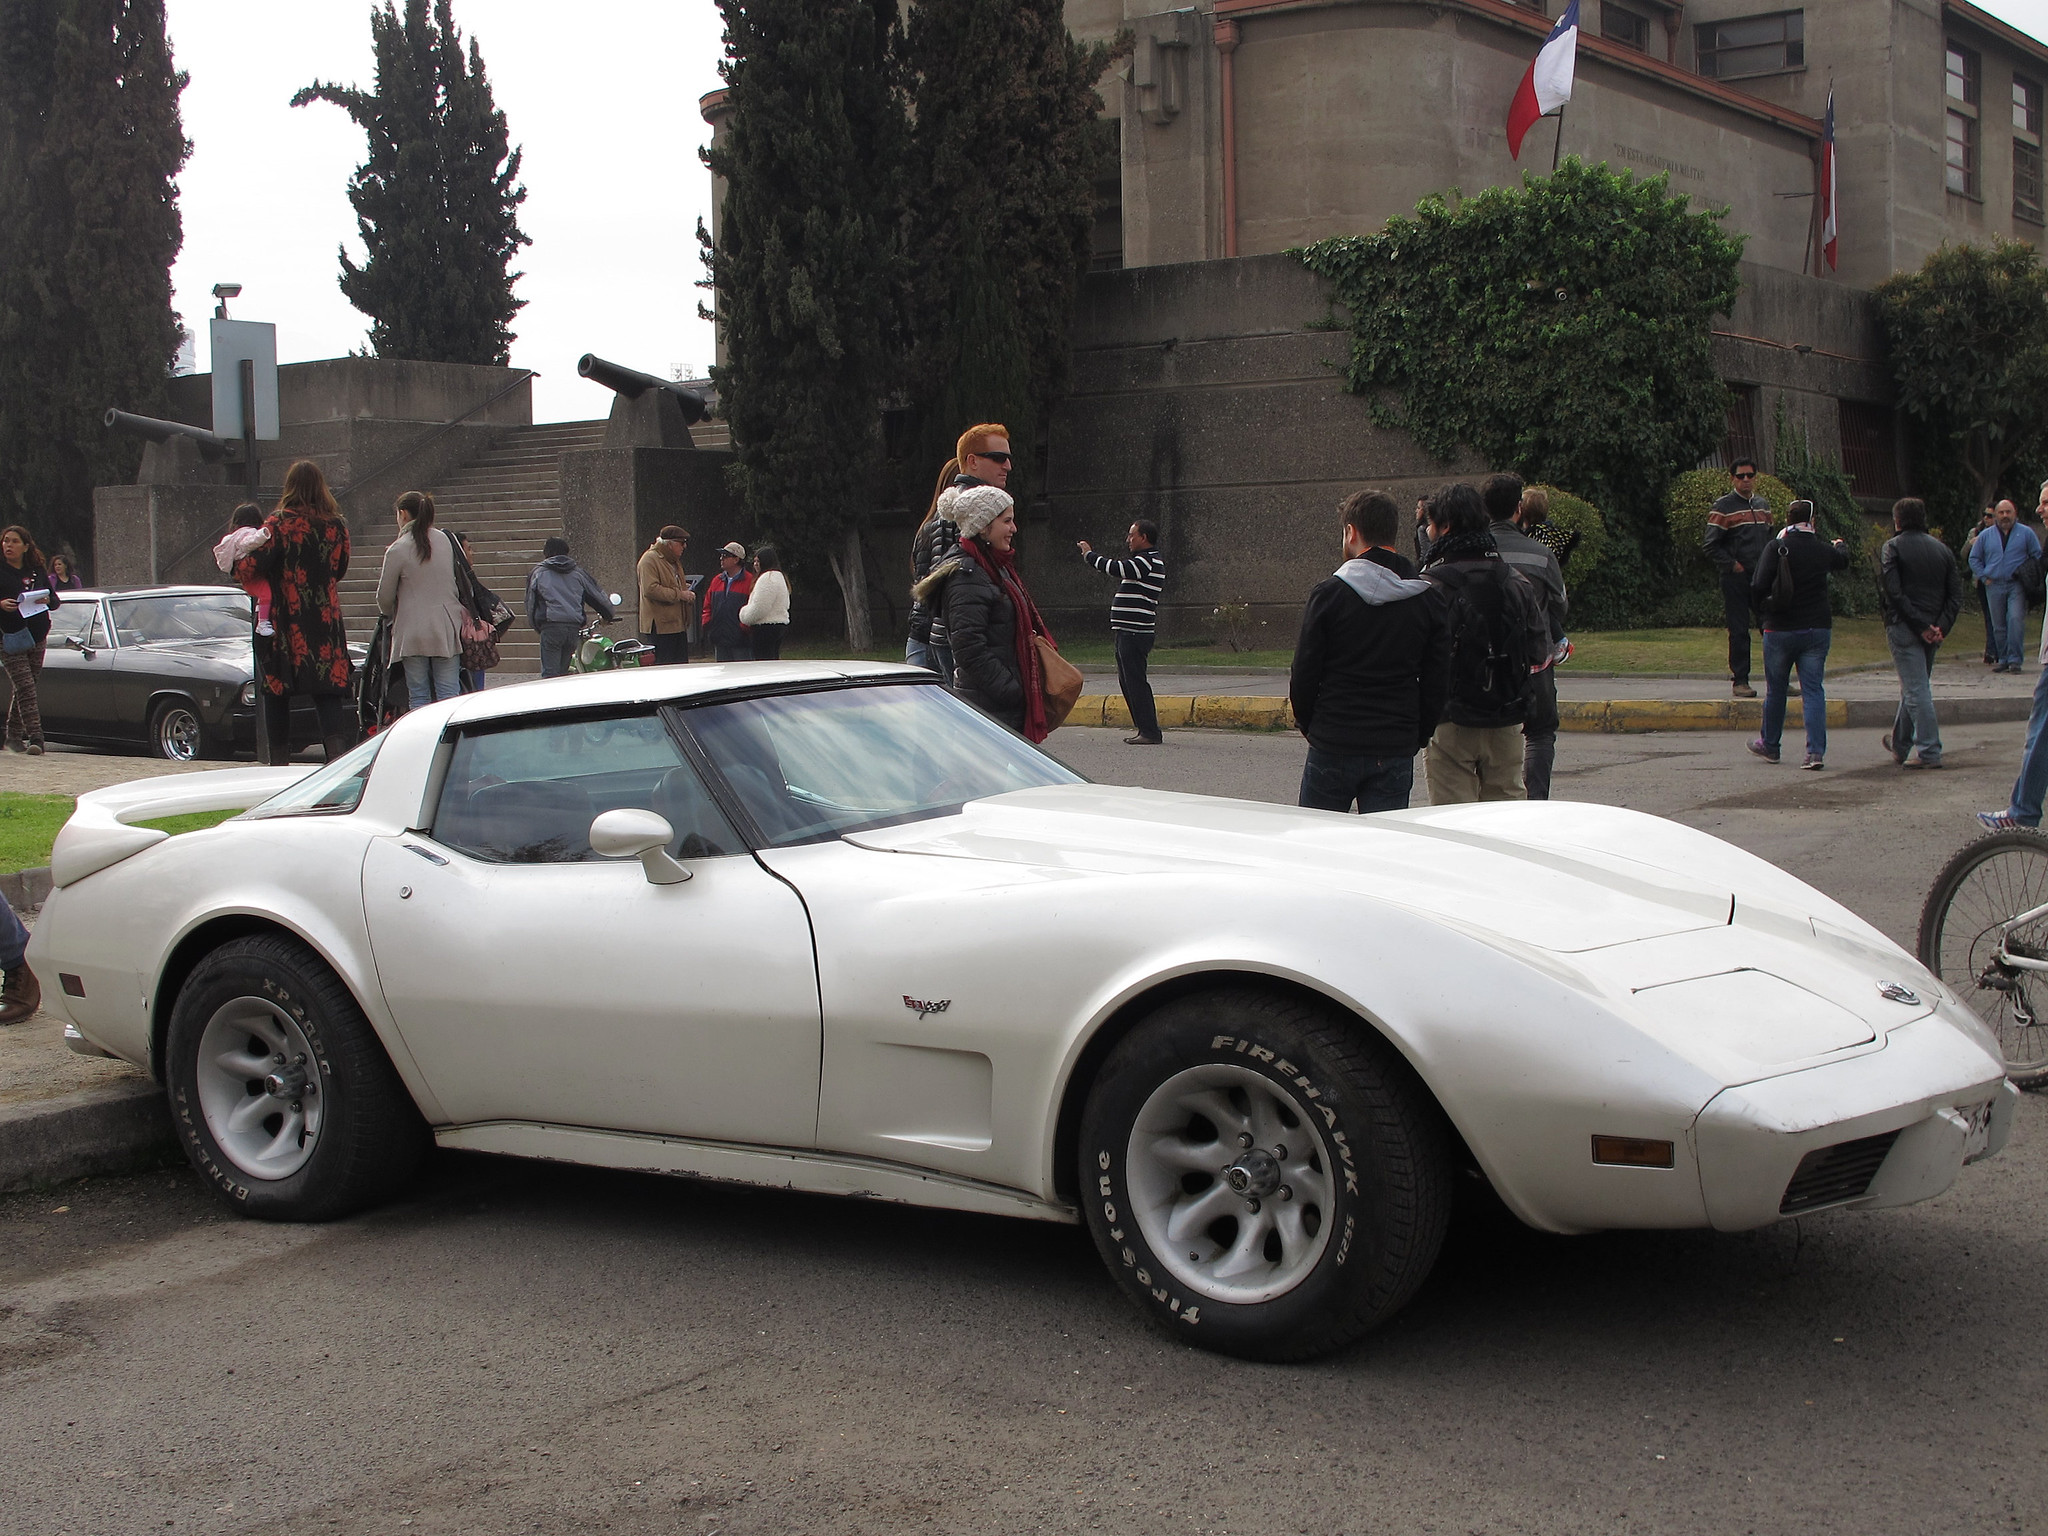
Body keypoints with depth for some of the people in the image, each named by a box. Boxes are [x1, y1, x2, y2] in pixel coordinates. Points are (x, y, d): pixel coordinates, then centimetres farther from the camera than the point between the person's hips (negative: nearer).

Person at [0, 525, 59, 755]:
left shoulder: (37, 570, 9)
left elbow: (55, 600, 11)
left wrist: (47, 600, -10)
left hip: (37, 637, 4)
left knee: (25, 688, 12)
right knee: (26, 688, -13)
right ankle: (35, 737, -17)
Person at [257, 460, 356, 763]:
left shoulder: (277, 525, -7)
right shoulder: (337, 526, 3)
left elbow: (258, 568, -13)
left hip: (284, 622, -2)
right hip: (326, 622, 2)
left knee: (276, 697, 7)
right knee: (329, 697, 1)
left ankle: (279, 764, 9)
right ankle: (339, 761, -13)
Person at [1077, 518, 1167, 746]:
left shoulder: (1148, 562, -13)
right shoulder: (1146, 560, 21)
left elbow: (1117, 568, -20)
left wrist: (1089, 554, -9)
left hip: (1134, 632, -11)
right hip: (1127, 632, 11)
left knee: (1135, 681, -11)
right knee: (1127, 682, 13)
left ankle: (1150, 731, -10)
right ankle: (1144, 729, 16)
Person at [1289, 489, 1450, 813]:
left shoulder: (1330, 593, -7)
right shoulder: (1429, 599, 3)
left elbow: (1304, 674, -5)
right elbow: (1438, 682, 5)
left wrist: (1307, 724, 11)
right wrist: (1418, 736, 15)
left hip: (1332, 749, -2)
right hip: (1396, 752, 3)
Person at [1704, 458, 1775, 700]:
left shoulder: (1763, 505, 15)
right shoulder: (1723, 507, -5)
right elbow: (1710, 544, -8)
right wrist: (1732, 564, -11)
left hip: (1763, 577, 5)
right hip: (1736, 578, -5)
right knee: (1739, 630, -3)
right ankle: (1740, 680, 4)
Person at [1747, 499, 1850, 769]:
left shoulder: (1775, 548, -9)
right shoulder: (1822, 550, 2)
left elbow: (1760, 587, -17)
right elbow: (1843, 560, 27)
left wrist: (1762, 608, 4)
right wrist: (1840, 545, 50)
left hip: (1780, 629, -2)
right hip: (1818, 628, 2)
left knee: (1776, 689, 13)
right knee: (1814, 690, 2)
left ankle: (1769, 745, 27)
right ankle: (1816, 751, -8)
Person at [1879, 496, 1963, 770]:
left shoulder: (1892, 547, -5)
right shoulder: (1941, 548, 11)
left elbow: (1893, 593, -15)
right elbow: (1956, 593, 3)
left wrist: (1920, 626, -14)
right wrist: (1941, 627, -5)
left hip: (1904, 629, -6)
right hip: (1933, 630, 6)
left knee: (1916, 689, -6)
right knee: (1914, 687, 19)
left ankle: (1930, 752, -11)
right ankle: (1900, 745, 32)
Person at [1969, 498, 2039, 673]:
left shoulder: (2026, 533, 6)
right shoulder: (1985, 535, 10)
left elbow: (2037, 557, 10)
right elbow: (1974, 558, 16)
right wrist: (1984, 577, 4)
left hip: (2016, 586, -2)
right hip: (1994, 586, 2)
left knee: (2016, 619, -17)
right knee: (1998, 625, 4)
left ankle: (2014, 659, -15)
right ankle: (2003, 659, 13)